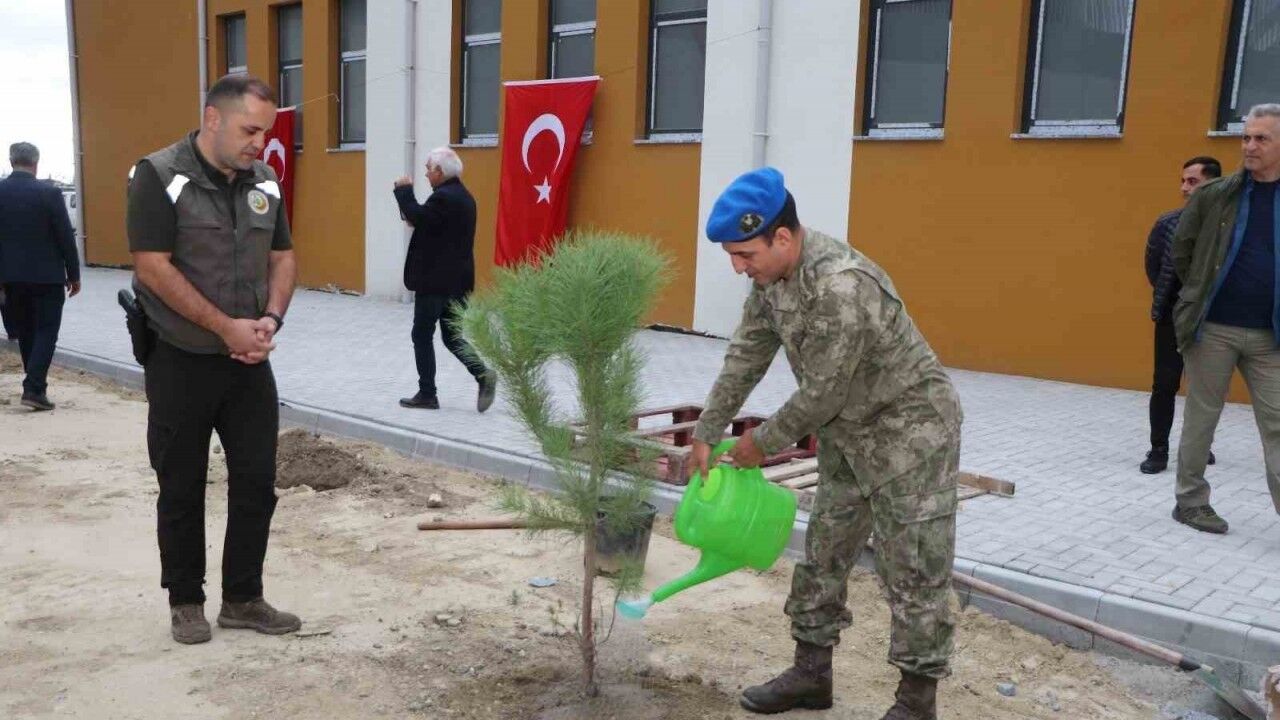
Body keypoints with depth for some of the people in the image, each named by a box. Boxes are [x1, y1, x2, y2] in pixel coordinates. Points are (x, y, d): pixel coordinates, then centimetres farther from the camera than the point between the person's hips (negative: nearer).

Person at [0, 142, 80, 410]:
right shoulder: (49, 193, -11)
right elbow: (65, 237, -9)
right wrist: (74, 274, 0)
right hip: (46, 275, -4)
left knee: (26, 331, 17)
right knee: (45, 330, 2)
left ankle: (36, 382, 25)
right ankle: (34, 388, -8)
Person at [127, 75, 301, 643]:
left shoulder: (263, 182, 6)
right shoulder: (159, 177, -11)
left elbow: (283, 257, 12)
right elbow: (153, 266, -17)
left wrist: (270, 319, -6)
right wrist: (227, 327, -17)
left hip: (249, 360, 5)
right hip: (180, 361, -5)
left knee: (257, 482, 7)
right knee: (181, 489, 8)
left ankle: (243, 599, 21)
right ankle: (185, 602, 23)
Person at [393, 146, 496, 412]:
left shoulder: (444, 196, -17)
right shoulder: (463, 195, 14)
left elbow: (417, 217, -25)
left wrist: (404, 191, -12)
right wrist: (416, 220, 6)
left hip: (436, 280, -9)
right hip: (456, 279, 9)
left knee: (422, 336, 2)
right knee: (452, 336, 13)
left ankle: (427, 394, 6)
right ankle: (483, 375, -3)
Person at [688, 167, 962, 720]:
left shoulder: (841, 286, -33)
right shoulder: (771, 270, -5)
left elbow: (823, 393, -26)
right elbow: (746, 356, 4)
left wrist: (764, 441, -11)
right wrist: (707, 432, 5)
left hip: (909, 429, -9)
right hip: (848, 432, 9)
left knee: (913, 568, -1)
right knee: (824, 551, 15)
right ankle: (811, 672, 29)